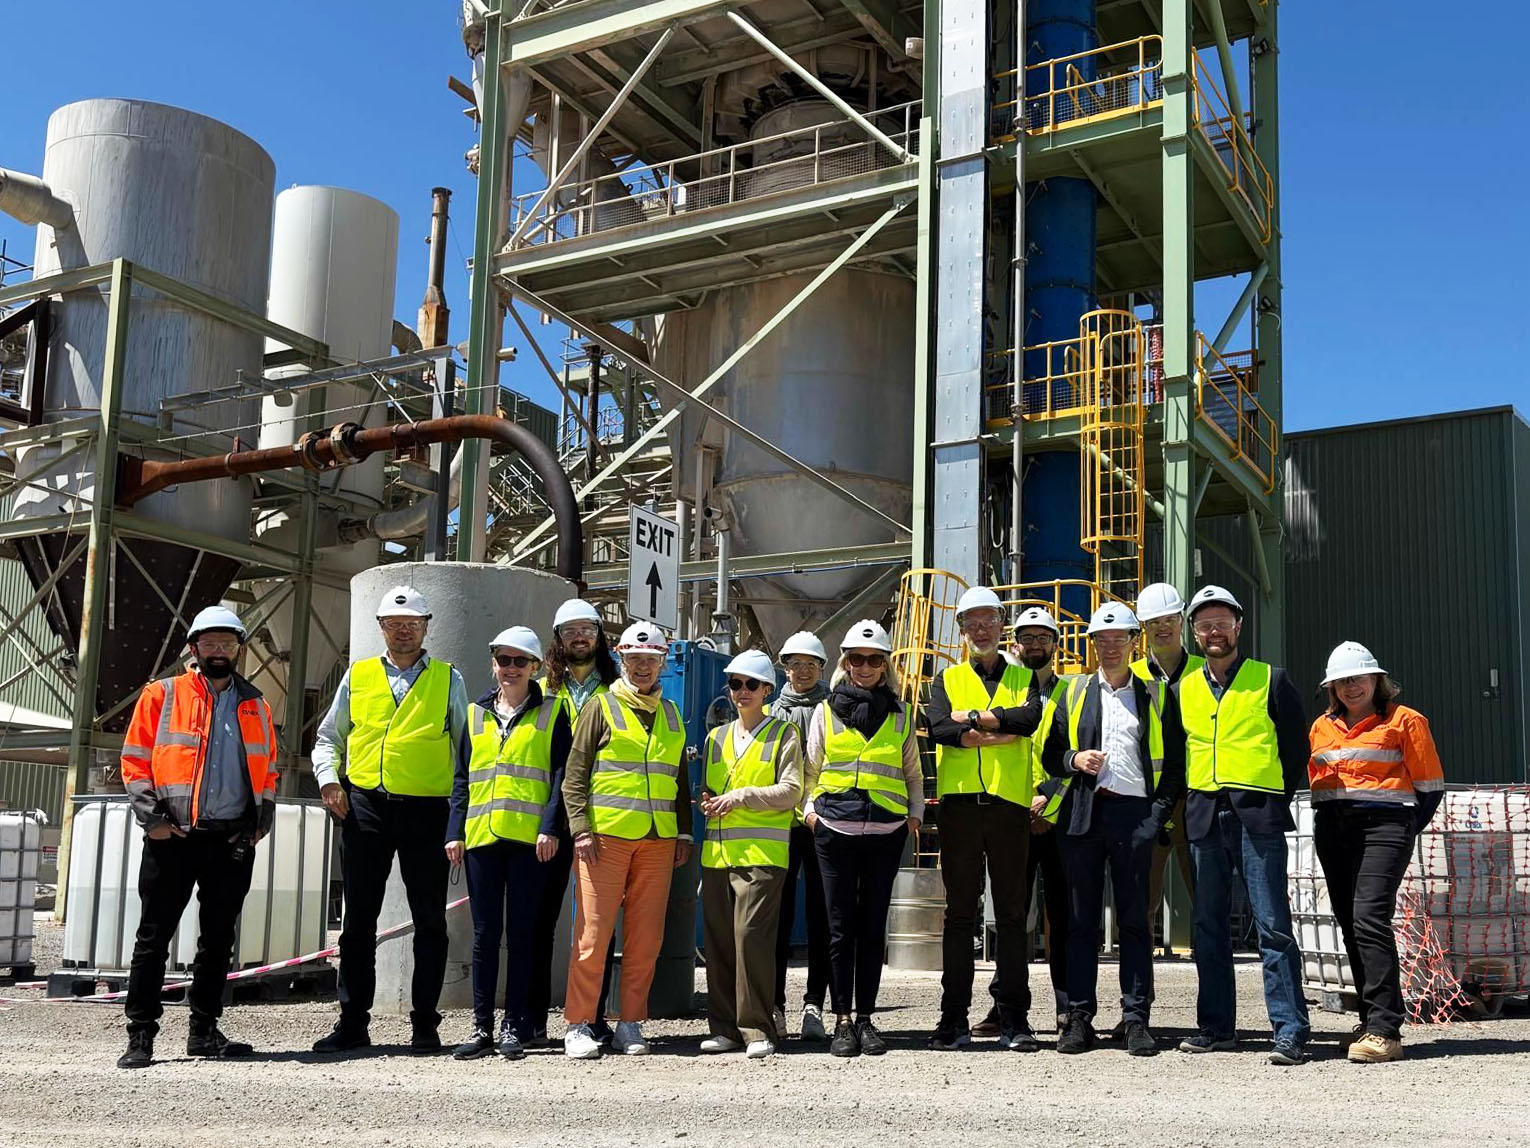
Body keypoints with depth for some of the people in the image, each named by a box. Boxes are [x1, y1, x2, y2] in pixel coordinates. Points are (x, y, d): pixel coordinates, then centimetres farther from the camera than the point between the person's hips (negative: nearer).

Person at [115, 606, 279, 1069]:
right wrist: (152, 819, -8)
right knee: (154, 936, -1)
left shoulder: (255, 706, 15)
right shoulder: (161, 696, 4)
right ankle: (140, 1035, 5)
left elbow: (267, 770, 20)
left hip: (233, 841, 4)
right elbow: (134, 762, 1)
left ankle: (204, 1030, 18)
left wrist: (260, 823, 7)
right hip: (173, 838, -3)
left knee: (219, 939, 9)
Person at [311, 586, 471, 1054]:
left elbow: (464, 745, 9)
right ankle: (352, 1023, 13)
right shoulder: (357, 676, 13)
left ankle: (425, 1025, 10)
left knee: (430, 920, 2)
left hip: (427, 810, -1)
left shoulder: (448, 680, 9)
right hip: (364, 807, 1)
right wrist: (329, 779, 0)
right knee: (358, 919, 5)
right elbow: (328, 736, 18)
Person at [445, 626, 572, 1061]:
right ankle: (482, 1026, 10)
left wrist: (550, 827, -12)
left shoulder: (551, 713, 6)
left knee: (521, 933, 1)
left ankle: (515, 1027, 7)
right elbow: (462, 778, 15)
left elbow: (560, 775, -1)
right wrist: (455, 831, 6)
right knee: (485, 933, 5)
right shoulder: (476, 714, 16)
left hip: (529, 838, -3)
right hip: (481, 836, 3)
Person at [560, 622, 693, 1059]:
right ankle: (578, 1025, 2)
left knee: (646, 936, 4)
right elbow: (575, 773, 0)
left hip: (658, 840, 4)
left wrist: (684, 832, 14)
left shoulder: (671, 714, 18)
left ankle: (630, 1024, 13)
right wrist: (580, 828, -10)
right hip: (606, 836, -4)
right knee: (593, 932, -5)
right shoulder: (602, 707, 4)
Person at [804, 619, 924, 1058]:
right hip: (834, 829, -1)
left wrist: (916, 813, 6)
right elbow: (811, 769, 14)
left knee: (873, 926, 5)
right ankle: (842, 1021, 6)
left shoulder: (901, 716, 11)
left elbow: (913, 774, 18)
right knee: (841, 927, 0)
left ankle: (865, 1018, 12)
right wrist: (808, 809, 2)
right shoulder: (826, 711, 9)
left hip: (886, 831, 1)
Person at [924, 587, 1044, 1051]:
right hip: (959, 803, 0)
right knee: (960, 912, 3)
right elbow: (938, 728, -6)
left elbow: (1032, 717, -9)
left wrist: (973, 718, -10)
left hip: (1009, 803, 0)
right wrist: (1001, 731, -11)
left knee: (1011, 913, 2)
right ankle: (954, 1019, 7)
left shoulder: (1024, 678, 14)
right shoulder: (947, 680, 14)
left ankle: (1013, 1019, 7)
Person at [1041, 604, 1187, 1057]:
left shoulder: (1157, 696, 11)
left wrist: (1158, 812, -4)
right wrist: (1075, 760, -4)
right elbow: (1050, 755, 17)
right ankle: (1080, 1017, 8)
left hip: (1134, 814, -1)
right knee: (1082, 919, 3)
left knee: (1134, 919, 0)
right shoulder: (1074, 693, 15)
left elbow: (1175, 763, 8)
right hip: (1082, 814, 2)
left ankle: (1136, 1019, 4)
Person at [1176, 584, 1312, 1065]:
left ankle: (1291, 1032, -6)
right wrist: (1184, 805, 12)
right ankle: (1216, 1026, 15)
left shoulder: (1271, 680, 4)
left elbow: (1297, 749, 6)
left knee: (1273, 925, -7)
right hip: (1203, 817, 4)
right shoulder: (1183, 688, 14)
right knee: (1209, 925, 7)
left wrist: (1275, 802, 3)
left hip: (1257, 815, -4)